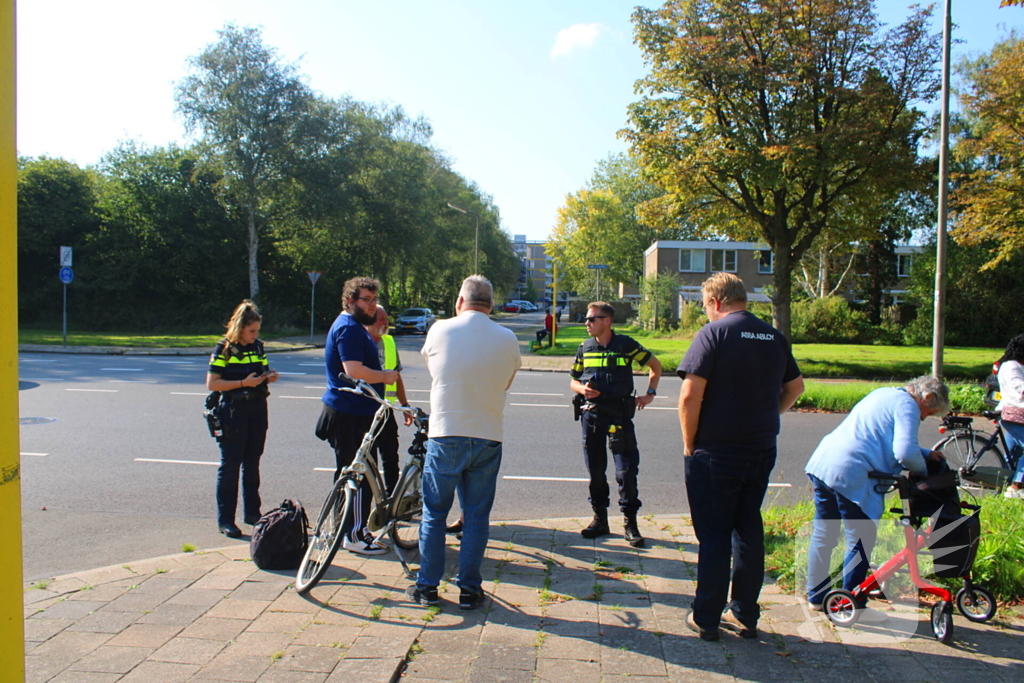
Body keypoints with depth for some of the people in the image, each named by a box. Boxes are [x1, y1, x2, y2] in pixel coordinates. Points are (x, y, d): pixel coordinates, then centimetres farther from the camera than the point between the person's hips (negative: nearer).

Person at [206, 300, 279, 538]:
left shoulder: (258, 346, 9)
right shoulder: (224, 348, -8)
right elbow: (212, 383, -12)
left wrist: (269, 376, -2)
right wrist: (243, 383, -21)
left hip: (258, 409, 6)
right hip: (233, 410, -6)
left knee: (252, 463, 13)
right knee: (230, 465, 0)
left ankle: (252, 512, 24)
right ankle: (225, 519, 7)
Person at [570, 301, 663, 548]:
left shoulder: (626, 344, -1)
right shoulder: (585, 348, 8)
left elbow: (655, 365, 10)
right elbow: (573, 380, 15)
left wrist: (650, 393, 2)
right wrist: (582, 389, -7)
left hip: (619, 414, -3)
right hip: (591, 414, 3)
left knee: (627, 470, -4)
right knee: (595, 470, 9)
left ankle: (630, 523, 9)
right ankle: (600, 519, 22)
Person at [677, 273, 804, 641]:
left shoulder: (714, 333, -13)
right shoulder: (775, 337, 7)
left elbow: (690, 394, -19)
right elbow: (795, 386, 20)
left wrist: (689, 444, -9)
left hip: (715, 452, -6)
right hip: (762, 450, 6)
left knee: (713, 535, 4)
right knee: (749, 530, 16)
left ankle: (706, 618, 14)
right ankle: (745, 614, 25)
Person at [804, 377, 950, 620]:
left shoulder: (884, 394, 23)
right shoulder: (907, 406, -5)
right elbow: (905, 452, -18)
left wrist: (926, 453, 24)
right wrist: (923, 469, 2)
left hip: (821, 462, 9)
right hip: (852, 476, -9)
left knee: (823, 535, 17)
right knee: (860, 542, 5)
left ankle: (816, 597, 29)